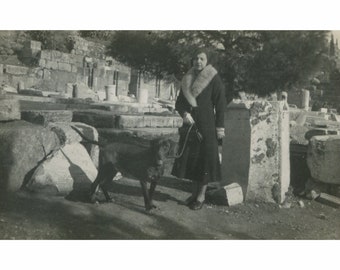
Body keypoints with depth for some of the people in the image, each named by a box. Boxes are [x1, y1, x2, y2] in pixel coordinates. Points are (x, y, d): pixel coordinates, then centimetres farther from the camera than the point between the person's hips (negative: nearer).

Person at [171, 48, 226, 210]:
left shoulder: (214, 79, -4)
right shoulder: (187, 79, 11)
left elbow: (220, 104, -7)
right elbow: (179, 102, 13)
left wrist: (220, 127, -13)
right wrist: (184, 113, -8)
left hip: (206, 125, -5)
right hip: (189, 125, 5)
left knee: (206, 159, -1)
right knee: (190, 158, 8)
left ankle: (201, 196, 8)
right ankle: (194, 192, 21)